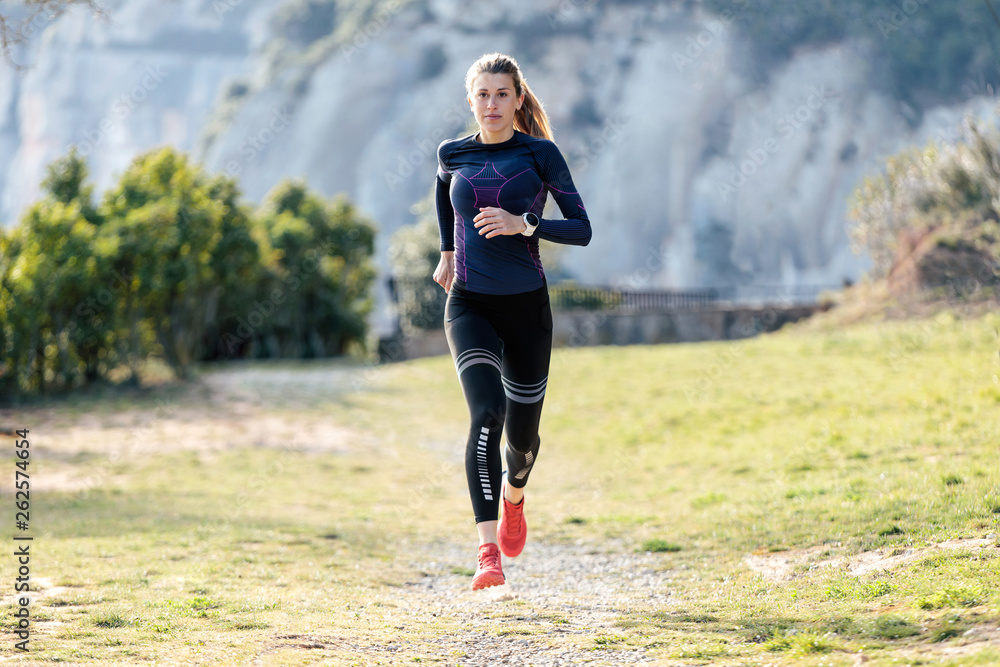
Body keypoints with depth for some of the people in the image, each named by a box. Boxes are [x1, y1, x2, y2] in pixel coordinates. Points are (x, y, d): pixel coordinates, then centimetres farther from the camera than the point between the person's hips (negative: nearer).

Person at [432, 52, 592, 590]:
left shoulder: (539, 154, -3)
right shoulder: (452, 155, 5)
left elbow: (582, 229, -4)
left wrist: (523, 224, -17)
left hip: (527, 306, 0)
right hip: (470, 305, 0)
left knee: (523, 431, 11)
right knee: (487, 413, -23)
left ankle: (513, 496, 49)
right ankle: (488, 552, -28)